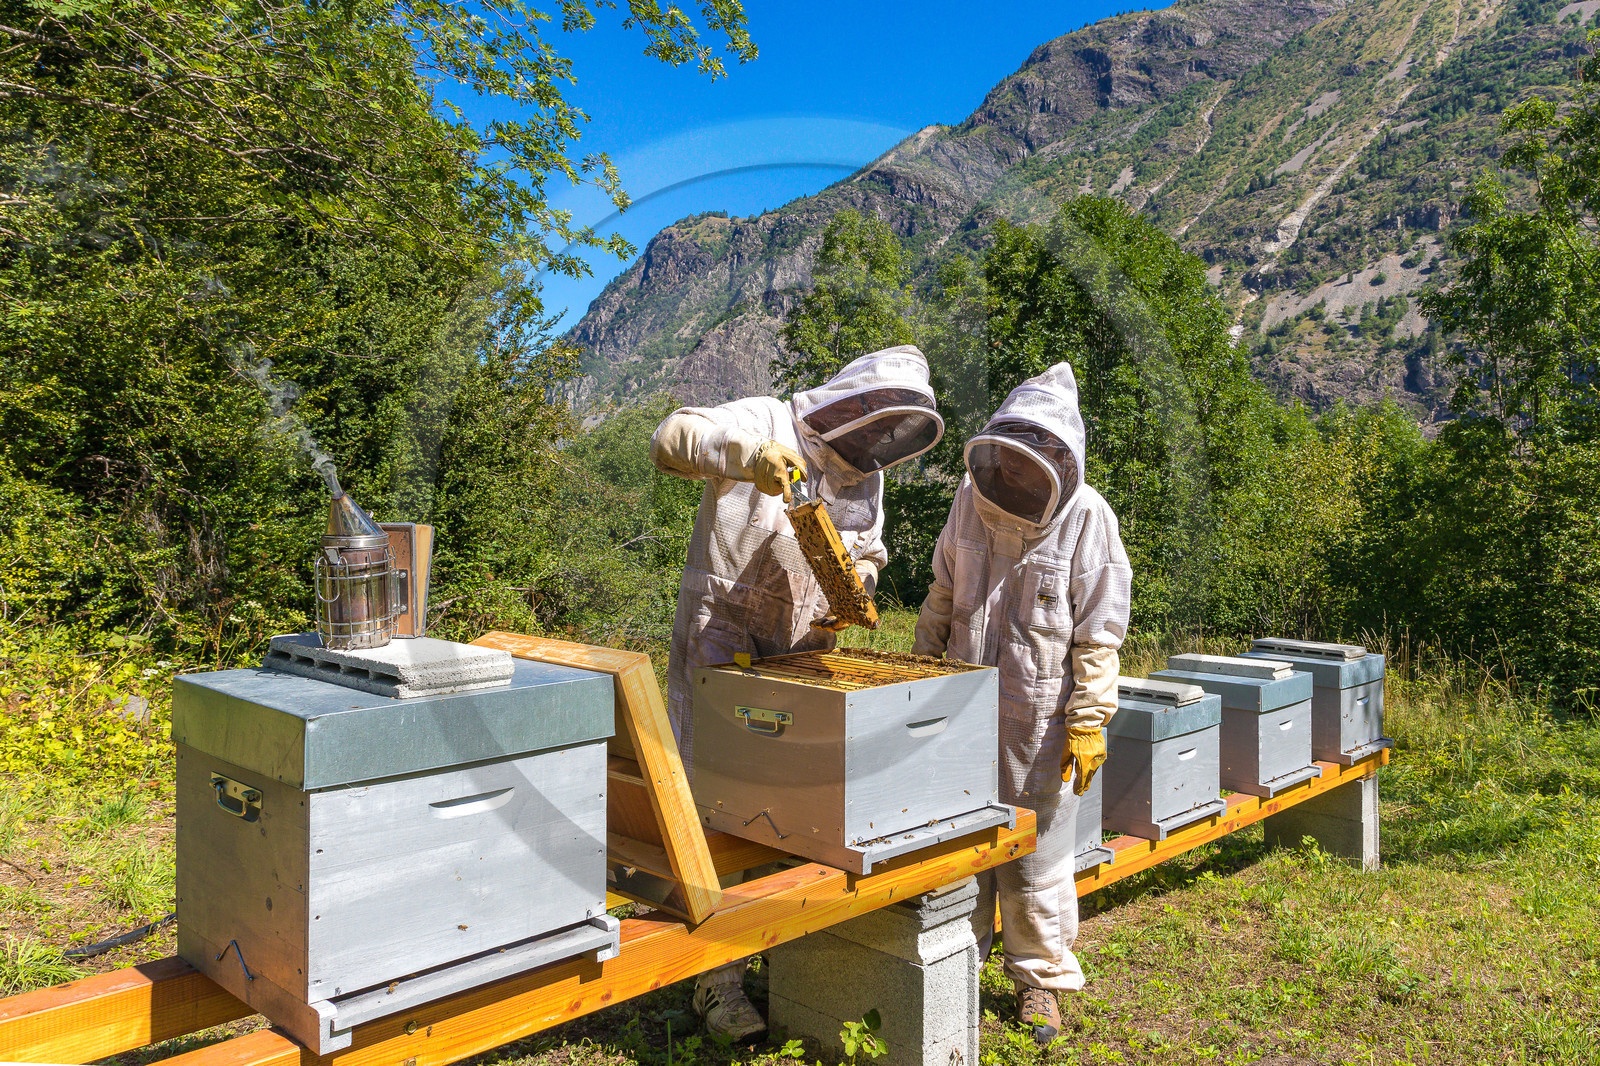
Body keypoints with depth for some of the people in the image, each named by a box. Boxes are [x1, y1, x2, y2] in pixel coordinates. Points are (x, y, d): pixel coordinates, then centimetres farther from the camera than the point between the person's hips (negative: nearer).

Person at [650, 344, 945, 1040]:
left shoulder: (867, 479, 13)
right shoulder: (766, 422, -8)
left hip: (803, 656, 7)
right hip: (722, 641, -6)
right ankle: (717, 977, 4)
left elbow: (867, 554, 22)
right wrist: (748, 454, -39)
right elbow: (673, 438, -22)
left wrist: (858, 581, -1)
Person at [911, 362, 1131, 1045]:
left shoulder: (1086, 516, -11)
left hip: (1041, 716, -4)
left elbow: (1099, 634, -10)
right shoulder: (972, 499, 2)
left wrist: (1088, 725, -12)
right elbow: (941, 598, 13)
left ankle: (1041, 979, 27)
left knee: (1036, 854, 7)